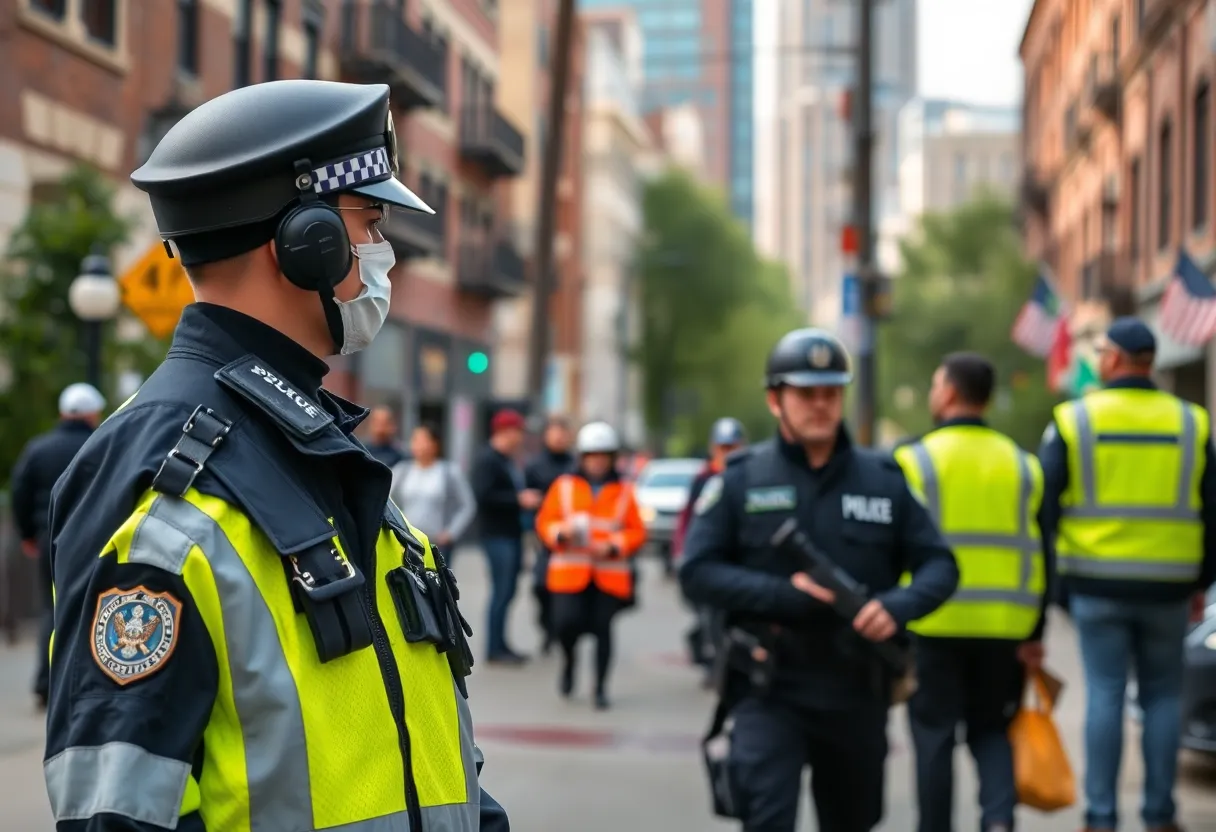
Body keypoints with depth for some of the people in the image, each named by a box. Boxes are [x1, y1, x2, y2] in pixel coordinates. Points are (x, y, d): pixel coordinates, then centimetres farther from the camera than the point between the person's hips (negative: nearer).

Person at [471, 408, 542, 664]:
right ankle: (495, 648, -5)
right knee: (502, 590, -9)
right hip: (497, 534, -9)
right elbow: (483, 495, -21)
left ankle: (501, 644, 19)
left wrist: (527, 498, 10)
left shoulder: (509, 461, 17)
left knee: (508, 590, 12)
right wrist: (518, 499, -20)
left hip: (512, 533, 9)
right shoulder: (487, 460, -11)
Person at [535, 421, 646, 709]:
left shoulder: (624, 491, 7)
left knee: (603, 628, -2)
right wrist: (561, 533, -13)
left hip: (610, 574, 0)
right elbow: (545, 521, 8)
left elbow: (637, 531, 5)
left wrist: (613, 547, -11)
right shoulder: (563, 486, 8)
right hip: (569, 573, 0)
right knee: (567, 622, -12)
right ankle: (568, 662, 21)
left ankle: (601, 687, 12)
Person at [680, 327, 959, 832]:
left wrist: (898, 606, -16)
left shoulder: (883, 480, 5)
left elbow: (939, 566, 5)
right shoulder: (741, 479, -1)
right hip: (769, 690, -3)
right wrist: (784, 593, -18)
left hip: (858, 694, 3)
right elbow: (697, 572, -5)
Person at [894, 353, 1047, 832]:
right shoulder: (1022, 465, 8)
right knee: (992, 729, 15)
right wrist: (1034, 635, 11)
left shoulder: (915, 460, -5)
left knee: (935, 738, 7)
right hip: (1004, 629, 4)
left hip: (934, 626, -3)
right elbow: (1040, 556, 7)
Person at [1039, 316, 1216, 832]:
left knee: (1104, 694, 2)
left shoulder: (1072, 421, -2)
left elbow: (1043, 507, -2)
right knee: (1163, 695, 10)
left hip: (1097, 584, -1)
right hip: (1168, 587, 1)